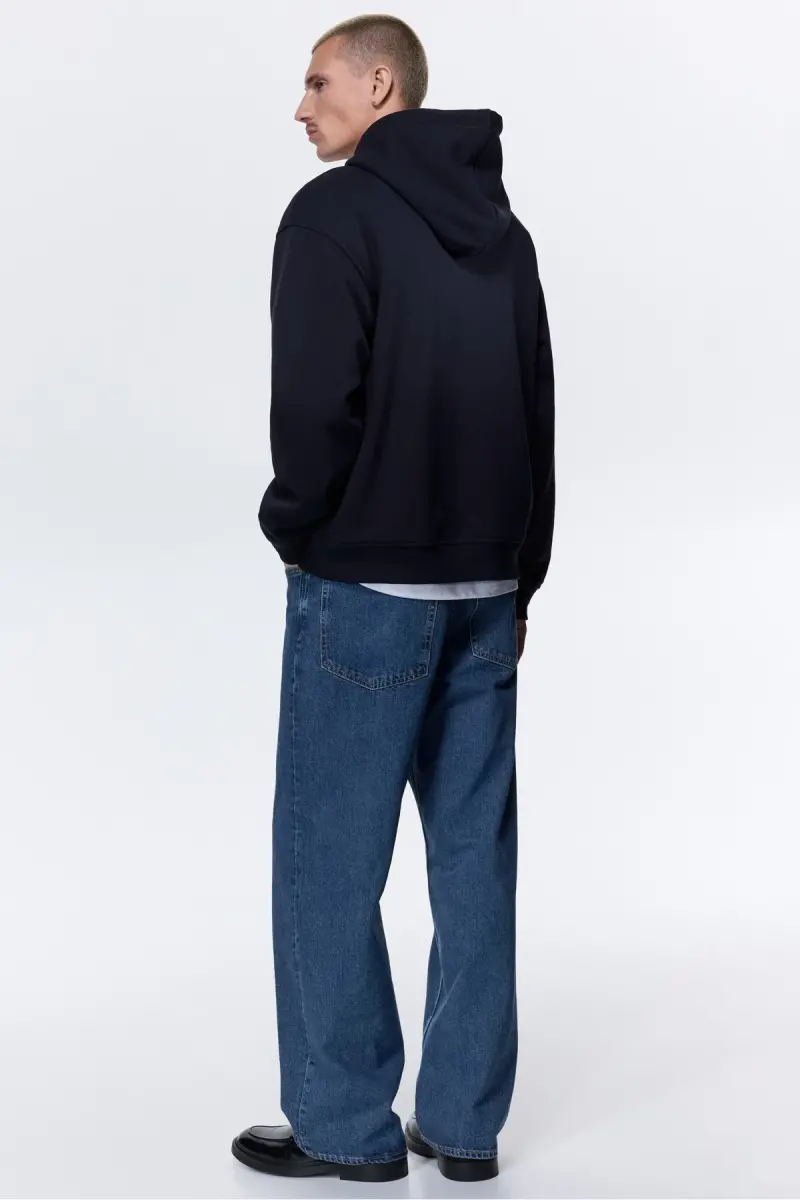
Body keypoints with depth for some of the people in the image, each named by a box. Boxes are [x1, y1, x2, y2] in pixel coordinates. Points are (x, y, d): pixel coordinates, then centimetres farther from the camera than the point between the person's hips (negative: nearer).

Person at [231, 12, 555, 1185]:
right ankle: (464, 1121, 17)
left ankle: (345, 1126, 10)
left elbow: (316, 397, -18)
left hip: (365, 589, -7)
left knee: (330, 859, 3)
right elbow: (539, 410, 13)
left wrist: (294, 524, -1)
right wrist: (517, 578, 17)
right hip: (486, 589, 7)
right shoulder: (499, 226, 13)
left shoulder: (335, 212, -9)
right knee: (476, 855, 9)